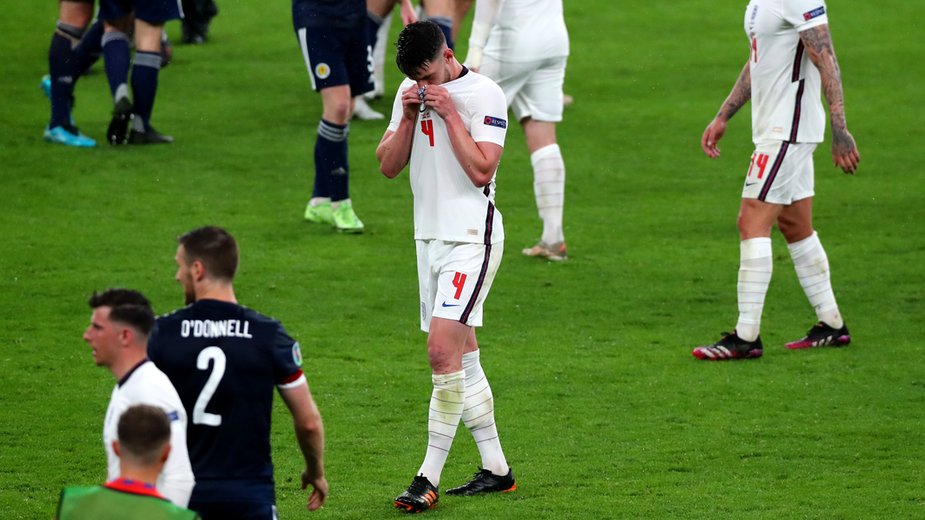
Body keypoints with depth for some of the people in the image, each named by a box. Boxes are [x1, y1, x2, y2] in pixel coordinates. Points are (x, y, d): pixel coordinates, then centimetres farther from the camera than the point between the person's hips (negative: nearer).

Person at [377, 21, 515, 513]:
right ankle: (495, 468, 20)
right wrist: (408, 117, -7)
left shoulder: (484, 95, -11)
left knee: (443, 350, -16)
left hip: (471, 238, -8)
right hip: (430, 236, 8)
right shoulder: (410, 92, 9)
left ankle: (429, 479, -15)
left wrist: (449, 112, -19)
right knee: (461, 358, 11)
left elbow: (481, 170, -19)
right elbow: (388, 166, 7)